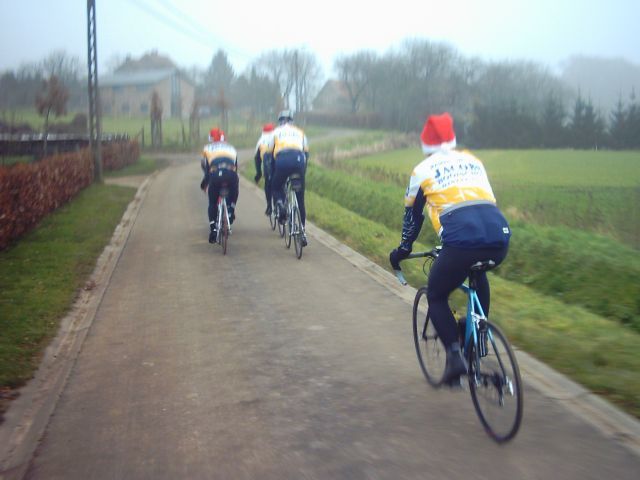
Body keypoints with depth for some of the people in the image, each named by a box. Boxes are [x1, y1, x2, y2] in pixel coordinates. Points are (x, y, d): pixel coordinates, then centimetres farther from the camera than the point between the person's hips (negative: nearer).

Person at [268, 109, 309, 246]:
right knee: (300, 199, 12)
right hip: (299, 160, 2)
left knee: (276, 187, 26)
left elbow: (270, 154, 22)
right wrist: (303, 171, 33)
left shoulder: (276, 132, 24)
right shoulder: (300, 133, 28)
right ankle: (302, 231, 13)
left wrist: (271, 174, 29)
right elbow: (306, 153, 26)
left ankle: (281, 206, -4)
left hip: (282, 160, -2)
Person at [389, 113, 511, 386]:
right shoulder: (473, 161, 28)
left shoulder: (423, 170, 17)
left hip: (461, 242, -4)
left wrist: (402, 250, 39)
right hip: (499, 239, 5)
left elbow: (413, 216, 24)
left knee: (436, 297, 17)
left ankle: (455, 355, 0)